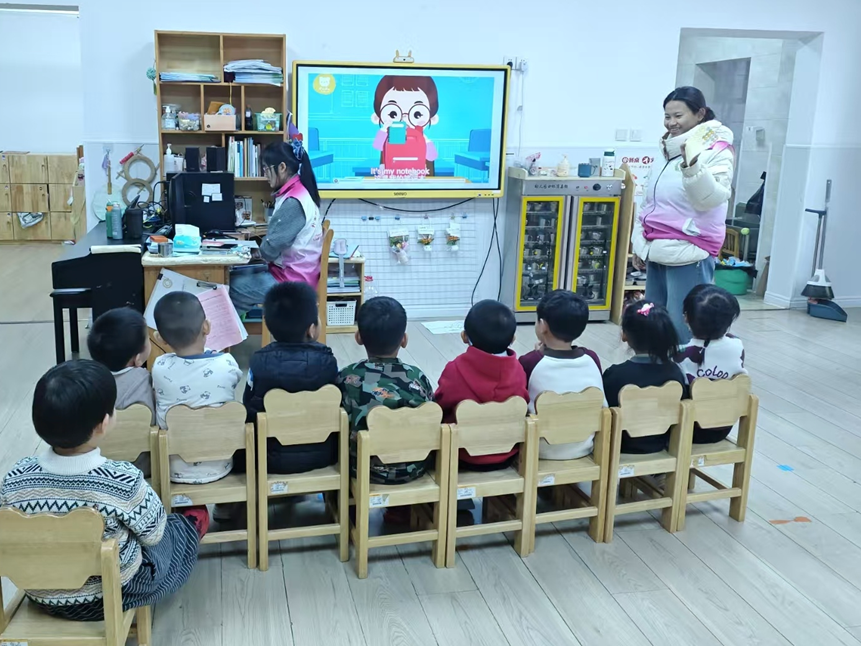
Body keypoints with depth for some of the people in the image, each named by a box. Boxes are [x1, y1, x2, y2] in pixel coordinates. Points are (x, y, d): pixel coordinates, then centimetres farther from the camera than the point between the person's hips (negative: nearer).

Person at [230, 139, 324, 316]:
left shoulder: (293, 202, -23)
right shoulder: (297, 193, 7)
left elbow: (270, 250, -22)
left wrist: (257, 250, -1)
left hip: (292, 280, -9)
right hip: (292, 272, 9)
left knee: (230, 286, -3)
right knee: (236, 276, 12)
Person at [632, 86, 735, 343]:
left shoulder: (716, 150, -7)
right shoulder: (666, 150, 16)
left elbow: (711, 199, -19)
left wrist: (692, 166, -32)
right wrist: (640, 243, 22)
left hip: (689, 253, -8)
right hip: (657, 250, 8)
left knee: (681, 327, -10)